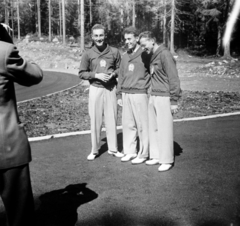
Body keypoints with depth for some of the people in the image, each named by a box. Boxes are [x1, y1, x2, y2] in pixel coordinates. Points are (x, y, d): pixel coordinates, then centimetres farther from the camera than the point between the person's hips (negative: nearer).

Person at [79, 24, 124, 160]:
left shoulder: (114, 52, 0)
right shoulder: (88, 54, -1)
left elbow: (120, 69, 9)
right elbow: (82, 73, 1)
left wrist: (113, 74, -11)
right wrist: (96, 75, -12)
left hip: (111, 89, 1)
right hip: (95, 89, 0)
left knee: (111, 119, 5)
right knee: (95, 120, 4)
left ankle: (113, 149, 19)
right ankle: (95, 150, 17)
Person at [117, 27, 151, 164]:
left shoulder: (145, 55, -6)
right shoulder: (125, 56, 13)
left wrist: (151, 92, -9)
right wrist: (120, 94, 15)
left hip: (139, 94, -6)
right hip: (126, 95, 6)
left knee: (142, 125, 1)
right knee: (128, 124, 10)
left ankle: (143, 154, 11)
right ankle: (130, 151, 21)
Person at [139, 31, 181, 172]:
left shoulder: (165, 54, -12)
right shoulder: (152, 56, 14)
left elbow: (174, 79, -14)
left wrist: (174, 101, -15)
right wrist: (151, 94, 11)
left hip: (164, 98, -8)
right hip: (153, 97, 8)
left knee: (165, 129, -3)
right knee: (153, 128, 12)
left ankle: (167, 160, 7)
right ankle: (157, 156, 23)